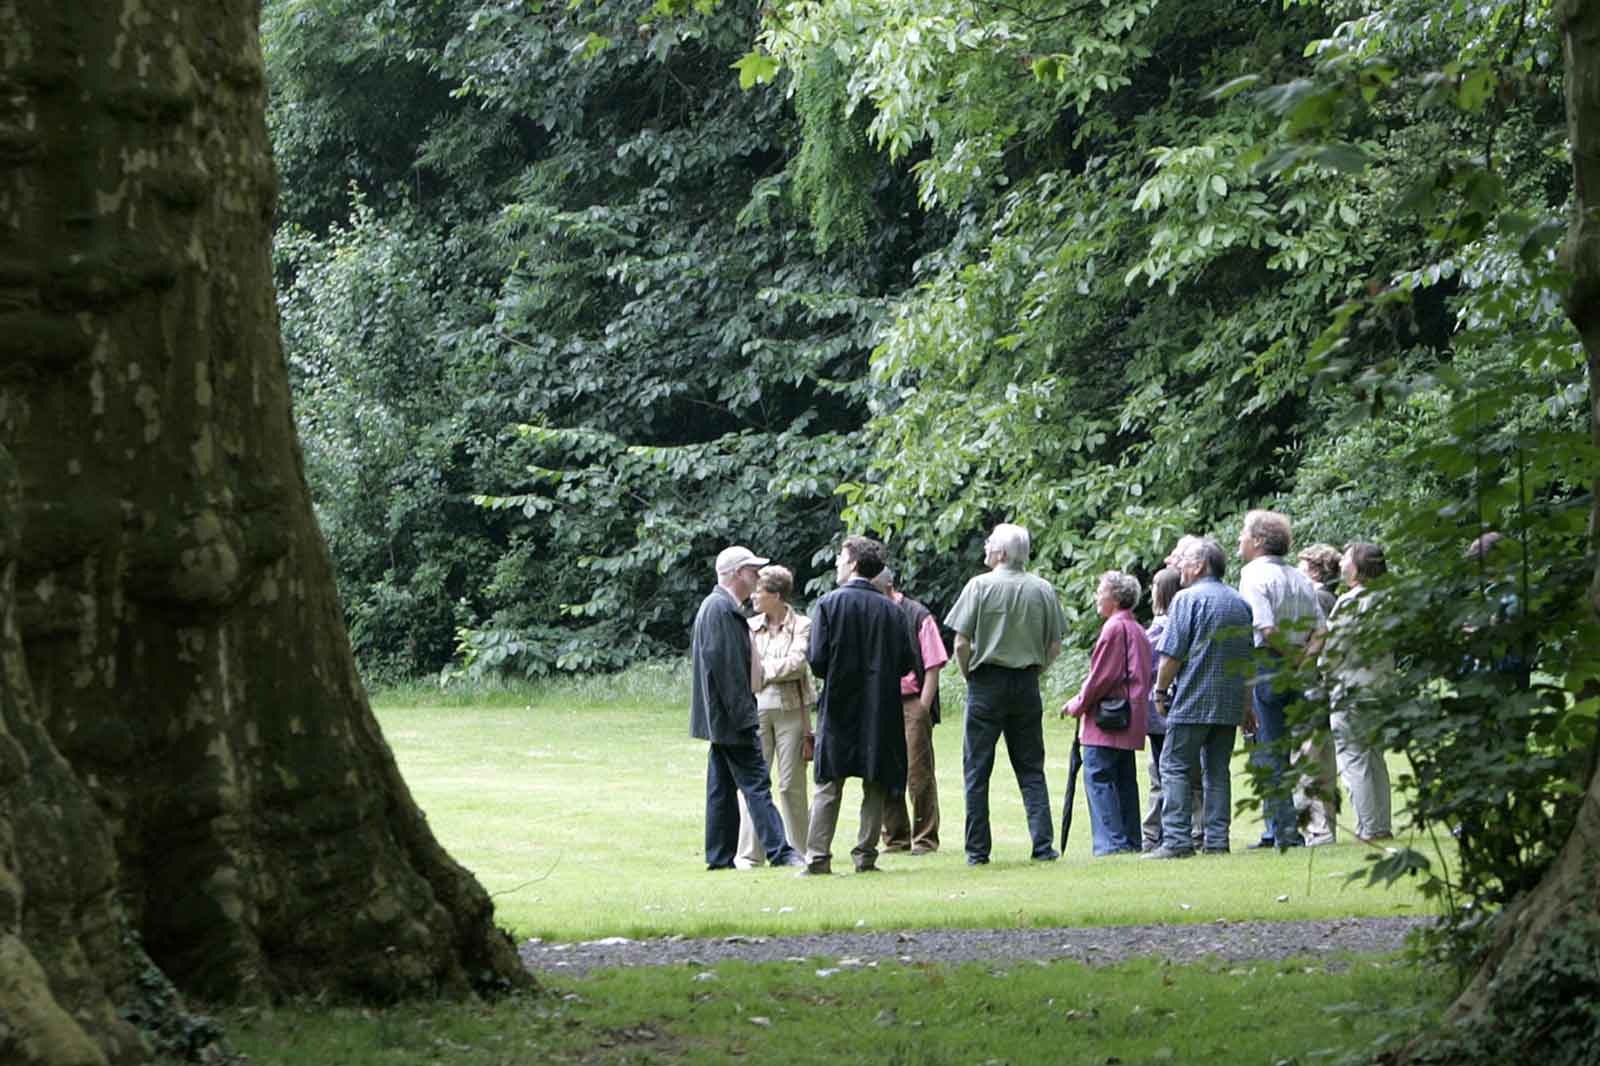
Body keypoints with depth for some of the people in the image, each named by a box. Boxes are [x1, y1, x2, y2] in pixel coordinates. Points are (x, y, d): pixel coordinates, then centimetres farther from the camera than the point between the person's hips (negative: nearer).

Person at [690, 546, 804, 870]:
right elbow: (723, 663, -22)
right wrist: (743, 715, -22)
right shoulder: (721, 609, -16)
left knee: (722, 787, 10)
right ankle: (779, 851, -13)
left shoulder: (720, 606, 18)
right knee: (755, 782, -11)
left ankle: (720, 856, 11)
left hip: (722, 718, 11)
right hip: (731, 715, -11)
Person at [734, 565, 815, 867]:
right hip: (755, 709, 3)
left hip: (790, 709, -3)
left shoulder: (801, 626, 0)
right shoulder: (750, 627, 11)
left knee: (791, 785, 1)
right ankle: (749, 852, 1)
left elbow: (796, 664, -11)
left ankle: (798, 850, 10)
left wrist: (762, 669, -3)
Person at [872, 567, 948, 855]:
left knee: (919, 774, -4)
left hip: (912, 703, -5)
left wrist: (922, 709, -12)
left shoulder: (918, 617, -3)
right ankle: (895, 838, 14)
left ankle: (925, 839, 2)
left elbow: (933, 666, -5)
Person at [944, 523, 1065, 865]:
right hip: (1027, 688, 3)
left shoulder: (981, 586, -8)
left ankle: (977, 850, 3)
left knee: (977, 771, 3)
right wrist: (1032, 674, 14)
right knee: (1031, 769, 8)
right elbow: (1055, 647, 4)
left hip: (987, 684, -3)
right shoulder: (1043, 590, 2)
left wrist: (970, 676, 5)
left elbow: (961, 644, -10)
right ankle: (1043, 845, -1)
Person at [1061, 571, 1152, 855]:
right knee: (1124, 779, 12)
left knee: (1099, 778, -9)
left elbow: (1102, 676, -15)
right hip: (1130, 720, 10)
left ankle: (1111, 840, -14)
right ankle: (1129, 839, 12)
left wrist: (1078, 705, -2)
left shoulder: (1115, 628, -12)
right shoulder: (1137, 630, 18)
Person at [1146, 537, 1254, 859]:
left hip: (1192, 700, -7)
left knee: (1175, 767, -4)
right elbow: (1249, 657, 19)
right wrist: (1248, 705, 24)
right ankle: (1217, 839, 5)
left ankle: (1176, 839, -11)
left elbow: (1172, 652, -11)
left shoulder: (1188, 598, -7)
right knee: (1217, 770, 9)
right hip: (1230, 702, 7)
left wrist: (1161, 689, 1)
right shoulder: (1240, 603, 15)